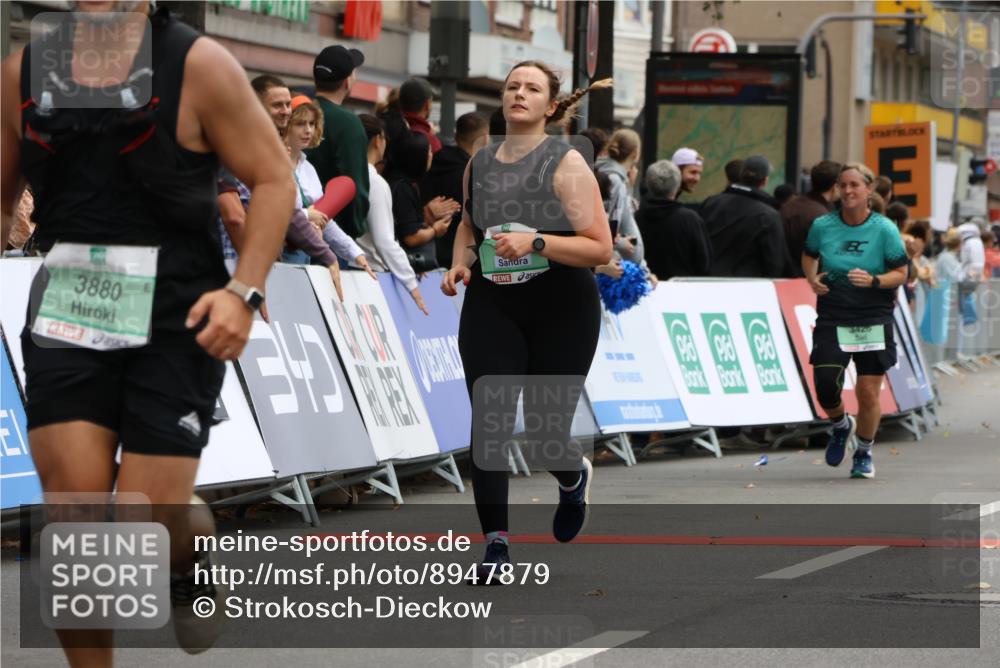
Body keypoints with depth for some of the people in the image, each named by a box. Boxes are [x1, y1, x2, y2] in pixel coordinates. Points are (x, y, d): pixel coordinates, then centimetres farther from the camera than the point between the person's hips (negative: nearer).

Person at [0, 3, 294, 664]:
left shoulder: (198, 65, -6)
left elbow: (274, 178, -3)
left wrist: (244, 291, -15)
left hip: (178, 319, -3)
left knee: (150, 524, -5)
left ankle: (193, 566, 32)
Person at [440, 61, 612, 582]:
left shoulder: (566, 164, -9)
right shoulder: (479, 163, 6)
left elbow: (600, 248, -13)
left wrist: (535, 242, -25)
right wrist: (460, 262, 6)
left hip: (562, 309, -3)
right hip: (491, 307, 3)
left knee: (544, 430, 0)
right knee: (488, 419, -12)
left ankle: (574, 477, 38)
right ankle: (495, 543, -5)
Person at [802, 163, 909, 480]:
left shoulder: (884, 229, -7)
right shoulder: (822, 226, 0)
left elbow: (901, 274, -3)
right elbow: (808, 255, 20)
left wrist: (873, 281, -21)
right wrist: (812, 279, 0)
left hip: (873, 321, -2)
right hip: (832, 320, 2)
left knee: (869, 392, 0)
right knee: (824, 388, -9)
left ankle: (864, 454, 24)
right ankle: (841, 425, 27)